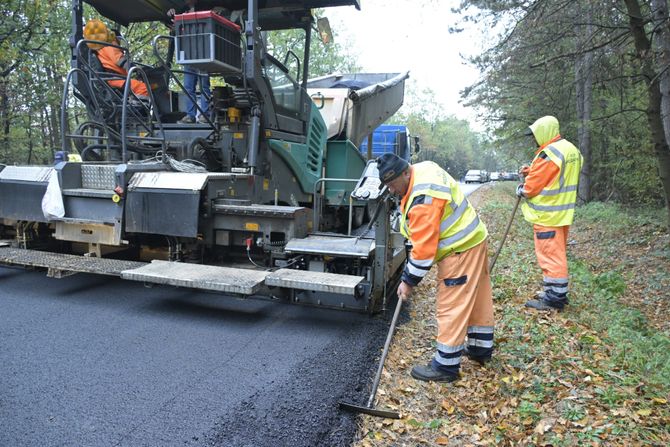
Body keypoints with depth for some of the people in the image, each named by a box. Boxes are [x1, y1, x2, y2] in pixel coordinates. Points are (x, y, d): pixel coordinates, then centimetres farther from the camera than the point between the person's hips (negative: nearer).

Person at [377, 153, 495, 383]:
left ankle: (445, 366, 9)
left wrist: (409, 281, -16)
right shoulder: (423, 168, 1)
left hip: (460, 250, -11)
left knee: (452, 306, -3)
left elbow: (424, 248, -27)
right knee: (476, 297, 21)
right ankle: (481, 348, 37)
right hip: (473, 238, 11)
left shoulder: (423, 199, -30)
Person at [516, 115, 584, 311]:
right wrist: (531, 172, 10)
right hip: (562, 213, 10)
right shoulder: (571, 149, 12)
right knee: (557, 254, 17)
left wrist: (520, 189, 3)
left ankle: (554, 298, 5)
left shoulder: (549, 154, -20)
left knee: (550, 255, -3)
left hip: (547, 215, -10)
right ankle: (558, 292, 27)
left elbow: (531, 188, -17)